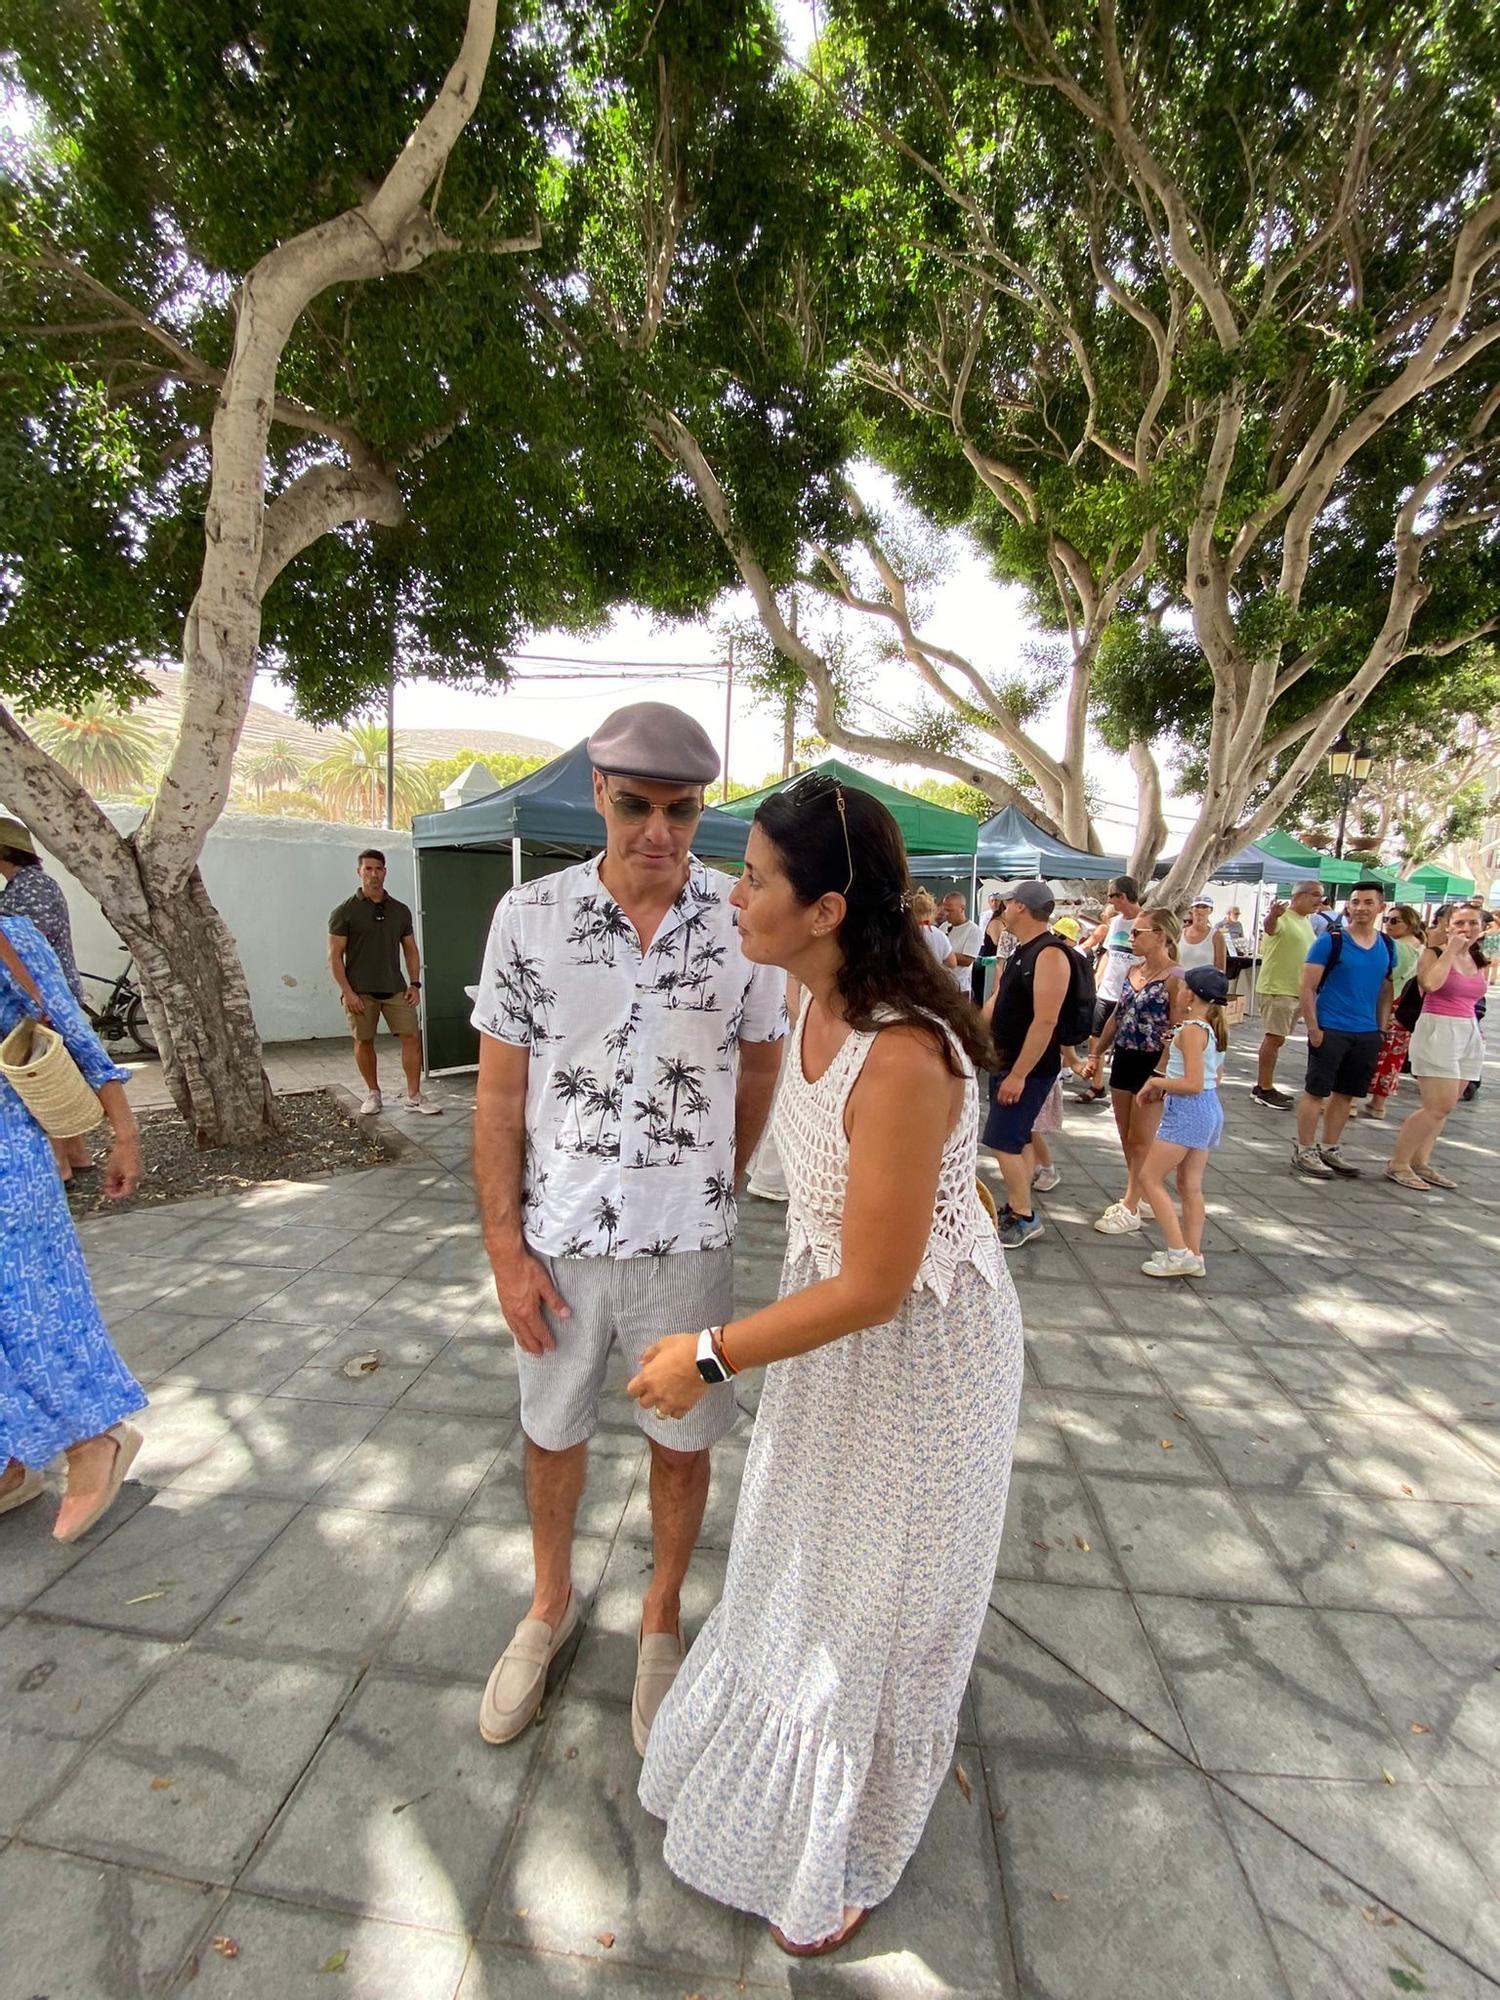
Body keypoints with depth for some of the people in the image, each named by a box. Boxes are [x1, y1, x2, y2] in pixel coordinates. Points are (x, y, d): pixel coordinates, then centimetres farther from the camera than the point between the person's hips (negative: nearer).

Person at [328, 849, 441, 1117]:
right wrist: (347, 992, -11)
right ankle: (373, 1094, 22)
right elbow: (335, 956, -4)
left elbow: (410, 950, 14)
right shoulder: (345, 912, -1)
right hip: (360, 991, -2)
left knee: (412, 1036, -4)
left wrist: (415, 984, 4)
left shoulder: (400, 910, 9)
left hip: (395, 988, 3)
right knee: (363, 1041, 6)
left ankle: (414, 1096, 3)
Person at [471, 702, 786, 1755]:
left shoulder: (743, 922, -9)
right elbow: (499, 1095, -5)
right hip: (558, 1241, 1)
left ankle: (662, 1618, 46)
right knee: (553, 1434, 21)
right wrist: (506, 1249, -6)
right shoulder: (530, 915, -9)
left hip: (687, 1243, 0)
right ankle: (552, 1606, 50)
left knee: (681, 1442, 17)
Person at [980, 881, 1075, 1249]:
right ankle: (1014, 1209, 26)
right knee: (1017, 1140, 15)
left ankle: (1025, 1219, 7)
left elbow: (1045, 1021, -26)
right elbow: (998, 1000, 18)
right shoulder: (1020, 950, 10)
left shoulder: (1050, 954, -21)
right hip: (1006, 1061, 9)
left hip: (1029, 1068, -9)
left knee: (1003, 1141, -6)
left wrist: (1019, 1075, -26)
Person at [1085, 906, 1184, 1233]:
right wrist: (1098, 1054, 15)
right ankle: (1133, 1197, 29)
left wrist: (1161, 1074, -21)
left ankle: (1130, 1209, 14)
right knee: (1126, 1139, 15)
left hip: (1152, 1064, -7)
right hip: (1123, 1060, 7)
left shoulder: (1174, 977, -15)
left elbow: (1178, 1031, -18)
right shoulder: (1134, 971, 8)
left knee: (1140, 1141, 3)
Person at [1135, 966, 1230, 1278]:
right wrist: (1167, 1089, 14)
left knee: (1149, 1178, -1)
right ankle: (1193, 1256, 20)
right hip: (1210, 1110, 9)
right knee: (1190, 1186, 14)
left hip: (1187, 1111, -9)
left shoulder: (1192, 1030, -18)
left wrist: (1155, 1081, -11)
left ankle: (1179, 1253, 0)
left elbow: (1194, 1084, -23)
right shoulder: (1216, 1028, 9)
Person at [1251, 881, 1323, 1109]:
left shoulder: (1307, 922, 15)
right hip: (1276, 989, -9)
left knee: (1275, 1038, 13)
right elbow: (1269, 927, -39)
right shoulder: (1282, 917, -14)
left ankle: (1263, 1086, 20)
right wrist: (1272, 916, -61)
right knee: (1275, 1038, -8)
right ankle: (1265, 1090, -2)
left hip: (1296, 991, 9)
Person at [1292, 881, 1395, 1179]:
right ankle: (1304, 1151, 8)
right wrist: (1313, 1028, -13)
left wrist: (1381, 1030, 10)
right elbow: (1308, 987, -9)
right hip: (1330, 1030, -5)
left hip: (1367, 1034, 5)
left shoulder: (1388, 945, 9)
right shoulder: (1331, 941, -8)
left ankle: (1329, 1149, 23)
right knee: (1316, 1091, -1)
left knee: (1346, 1094, 12)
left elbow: (1386, 991, 15)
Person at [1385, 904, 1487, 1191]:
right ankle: (1397, 1164, -2)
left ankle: (1420, 1163, 16)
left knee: (1441, 1106, 8)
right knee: (1439, 1106, -11)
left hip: (1470, 1036, 7)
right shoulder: (1434, 952, -5)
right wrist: (1451, 950, -15)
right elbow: (1430, 983, -25)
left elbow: (1470, 1000, 23)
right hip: (1437, 1031, -7)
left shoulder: (1478, 961, 14)